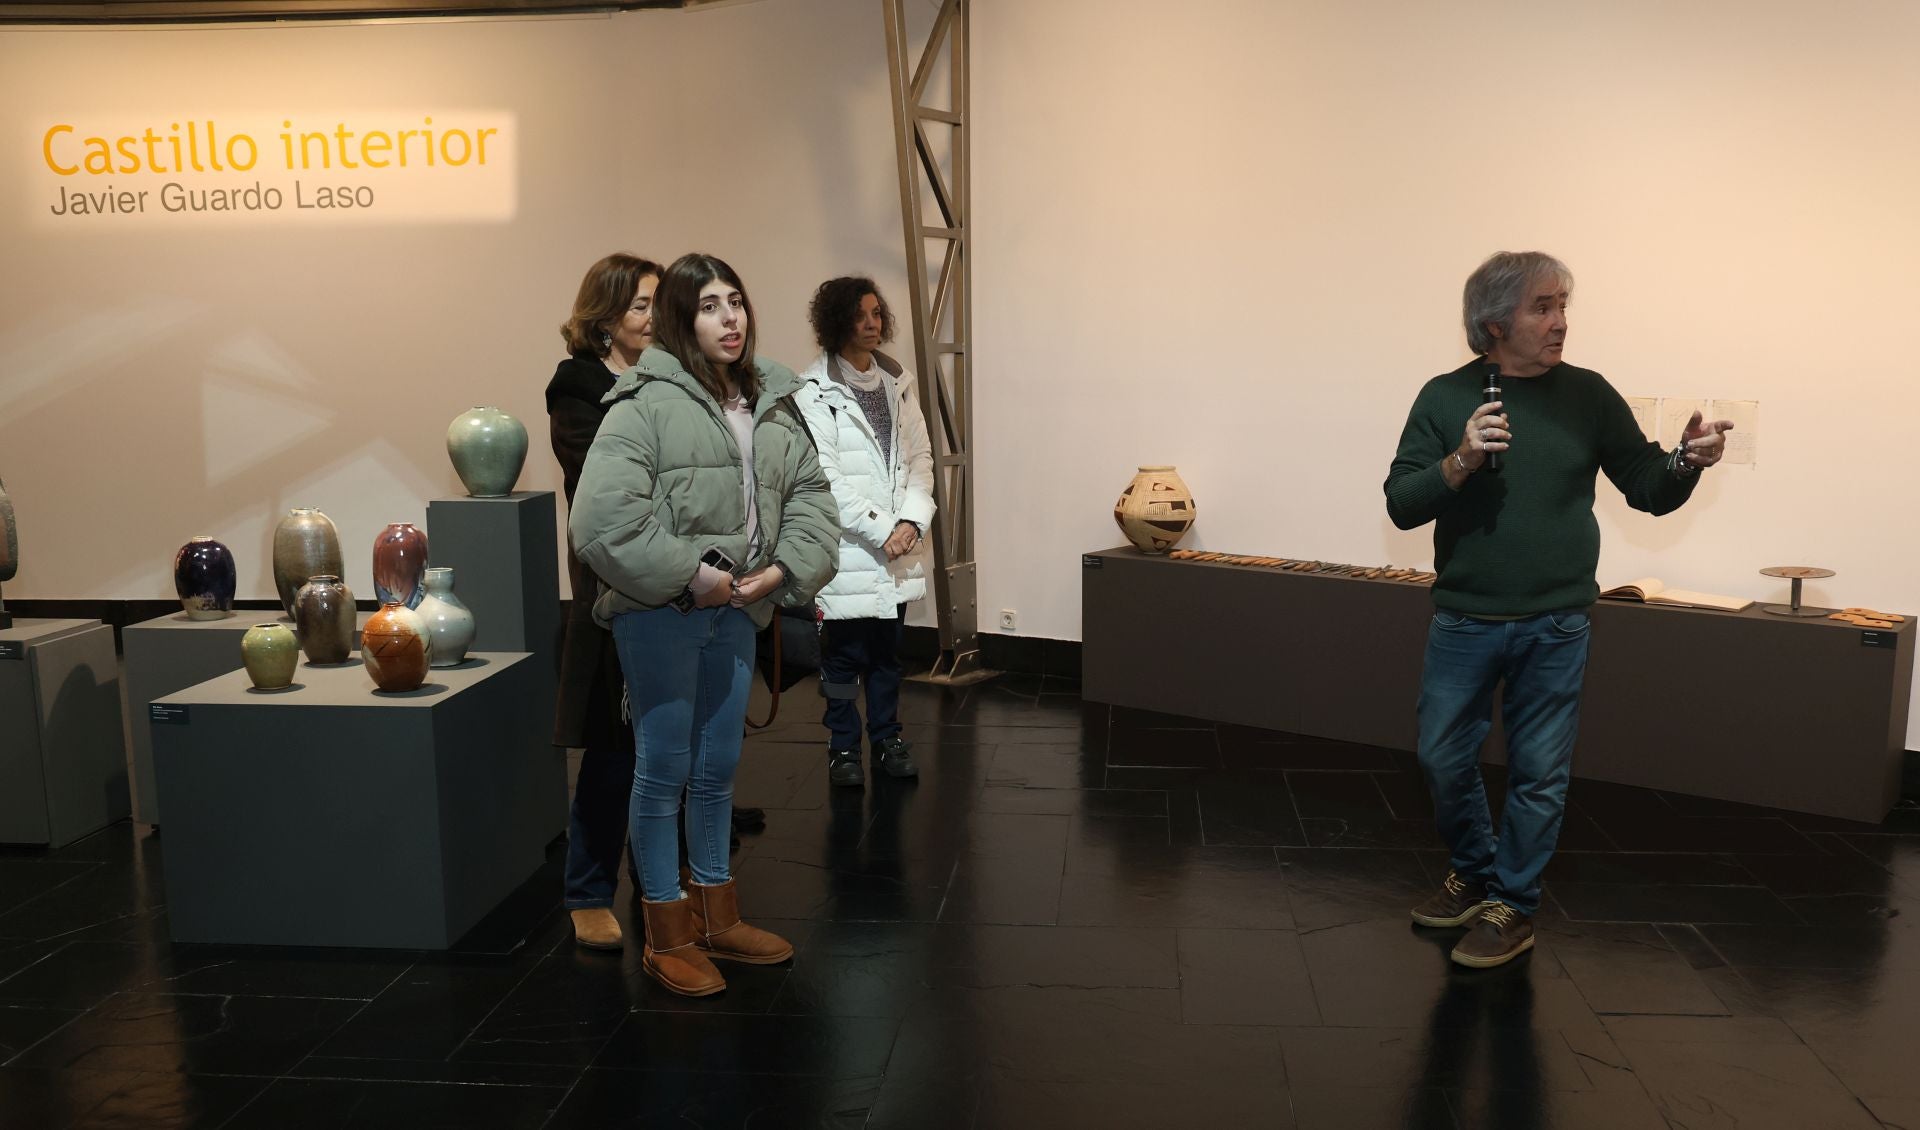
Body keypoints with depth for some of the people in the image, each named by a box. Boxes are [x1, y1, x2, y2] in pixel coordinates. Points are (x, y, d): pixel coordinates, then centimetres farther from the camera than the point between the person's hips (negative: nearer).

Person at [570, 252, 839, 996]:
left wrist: (784, 568, -6)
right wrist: (688, 575, -18)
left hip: (735, 612, 6)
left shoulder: (771, 403, 8)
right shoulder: (645, 404, -13)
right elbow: (602, 518, -21)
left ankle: (716, 919, 34)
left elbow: (810, 493, 10)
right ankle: (667, 938, 20)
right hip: (658, 616, -6)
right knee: (663, 773, 5)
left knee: (718, 769, 17)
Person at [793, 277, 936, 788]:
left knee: (887, 652, 15)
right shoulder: (815, 393, -10)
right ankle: (843, 748, 20)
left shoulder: (898, 382, 8)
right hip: (846, 550, -5)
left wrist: (912, 520, -7)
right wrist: (880, 530, -14)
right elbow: (823, 478, -15)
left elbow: (920, 457, 8)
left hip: (897, 547, 5)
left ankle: (887, 739, 29)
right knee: (844, 655, 6)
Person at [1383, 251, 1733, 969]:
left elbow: (1650, 492, 4)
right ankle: (1474, 871, 34)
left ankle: (1512, 905, 24)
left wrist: (1688, 463, -17)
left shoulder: (1588, 395, 1)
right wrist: (1460, 461, -22)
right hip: (1465, 620, 1)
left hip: (1556, 627, 0)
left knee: (1539, 775, 6)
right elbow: (1402, 505, -5)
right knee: (1443, 761, 9)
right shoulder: (1446, 398, -1)